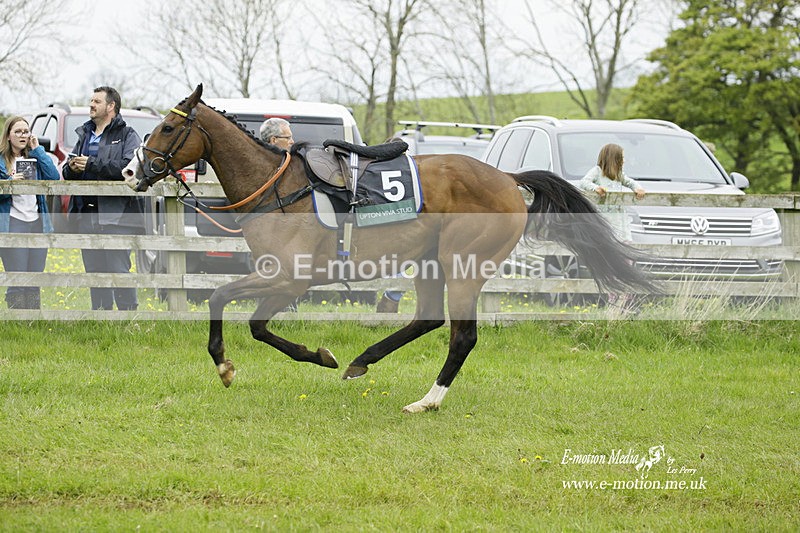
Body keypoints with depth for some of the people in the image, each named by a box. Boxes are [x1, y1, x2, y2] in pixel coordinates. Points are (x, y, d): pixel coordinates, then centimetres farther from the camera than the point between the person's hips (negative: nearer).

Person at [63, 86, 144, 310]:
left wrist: (91, 165, -18)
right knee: (94, 272, 10)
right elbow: (67, 174, 22)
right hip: (87, 215, 7)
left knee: (119, 270, -10)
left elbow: (130, 166, -19)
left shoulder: (127, 135, -1)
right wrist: (71, 168, -3)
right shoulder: (84, 135, 20)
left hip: (117, 215, -7)